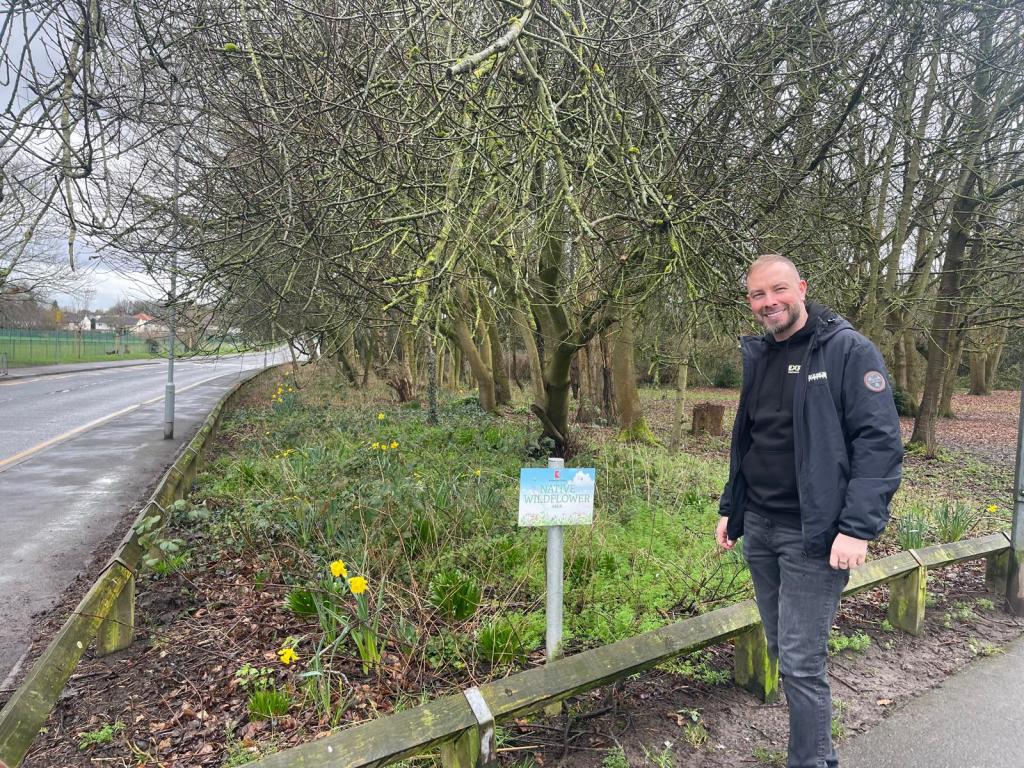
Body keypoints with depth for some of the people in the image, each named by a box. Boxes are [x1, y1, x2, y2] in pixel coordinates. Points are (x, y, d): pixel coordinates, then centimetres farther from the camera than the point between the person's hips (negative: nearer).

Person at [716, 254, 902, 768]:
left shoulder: (848, 350, -9)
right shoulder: (758, 356, 11)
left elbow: (880, 443, -15)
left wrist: (858, 528, -21)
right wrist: (730, 509, 18)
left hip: (812, 535, -6)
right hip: (758, 529, 7)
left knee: (801, 662, -4)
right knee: (782, 651, 16)